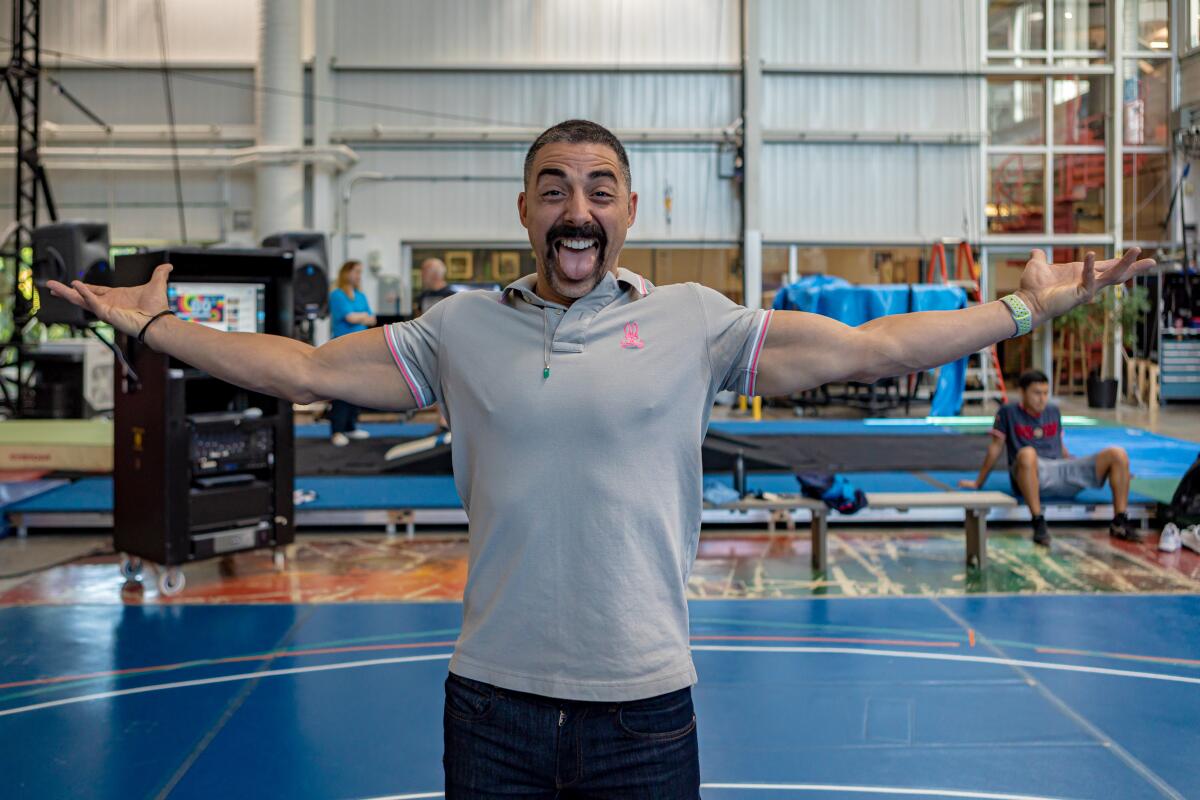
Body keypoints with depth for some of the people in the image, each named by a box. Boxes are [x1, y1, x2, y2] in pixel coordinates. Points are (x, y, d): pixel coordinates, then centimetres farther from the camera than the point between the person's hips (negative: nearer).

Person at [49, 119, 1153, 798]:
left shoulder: (694, 322, -1)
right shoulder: (463, 328, 3)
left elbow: (876, 348, 0)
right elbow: (303, 368, 8)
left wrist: (1029, 305, -2)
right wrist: (151, 323, 7)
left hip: (644, 710, -1)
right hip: (493, 706, 2)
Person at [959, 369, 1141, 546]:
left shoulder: (1053, 411, 21)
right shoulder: (1008, 412, 7)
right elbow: (996, 447, 10)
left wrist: (1081, 472, 32)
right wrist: (978, 483, 12)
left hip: (1062, 469, 5)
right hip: (1033, 475, -5)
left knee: (1118, 455, -13)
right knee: (1027, 454, -43)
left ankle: (1119, 522, -12)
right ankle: (1038, 523, -42)